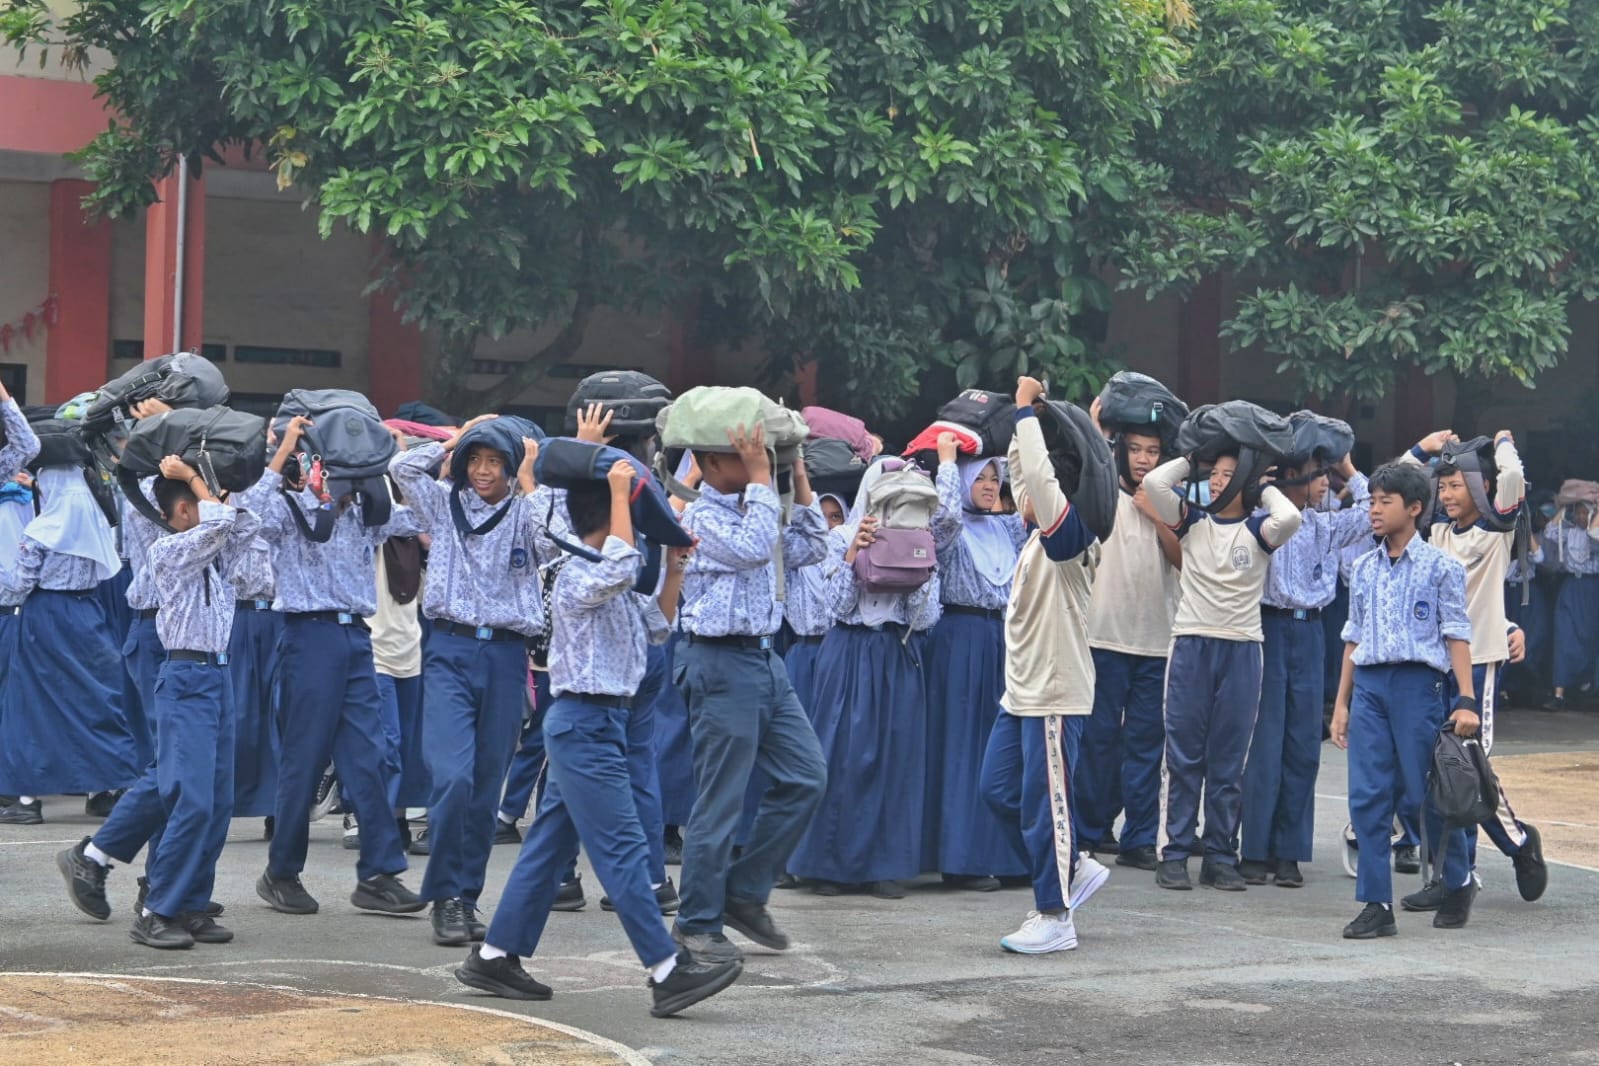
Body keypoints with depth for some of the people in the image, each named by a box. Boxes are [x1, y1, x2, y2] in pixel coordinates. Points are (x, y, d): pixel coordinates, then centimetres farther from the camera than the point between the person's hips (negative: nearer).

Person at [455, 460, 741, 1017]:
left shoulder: (614, 584, 17)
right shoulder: (580, 575, -14)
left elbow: (656, 626, 23)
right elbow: (621, 567, -35)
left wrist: (674, 569, 12)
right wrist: (620, 493, -29)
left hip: (594, 724, 11)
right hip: (585, 722, -11)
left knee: (550, 842, 12)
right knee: (623, 848, -11)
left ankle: (495, 956, 17)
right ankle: (668, 971, -12)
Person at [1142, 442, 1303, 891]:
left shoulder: (1257, 530, 4)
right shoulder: (1192, 522, 7)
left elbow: (1290, 517, -17)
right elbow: (1154, 481, -6)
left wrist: (1264, 486, 0)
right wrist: (1192, 458, 7)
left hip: (1241, 651, 0)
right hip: (1191, 646, 0)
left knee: (1229, 761, 4)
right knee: (1183, 757, 0)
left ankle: (1221, 856, 9)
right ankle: (1174, 853, 3)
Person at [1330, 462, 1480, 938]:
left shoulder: (1440, 567, -1)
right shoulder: (1364, 569, 13)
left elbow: (1457, 635, -3)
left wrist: (1466, 700, -9)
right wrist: (1342, 703, 14)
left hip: (1418, 683, -4)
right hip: (1368, 684, 4)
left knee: (1431, 791, 0)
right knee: (1368, 796, -2)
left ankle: (1458, 883, 23)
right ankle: (1376, 905, 2)